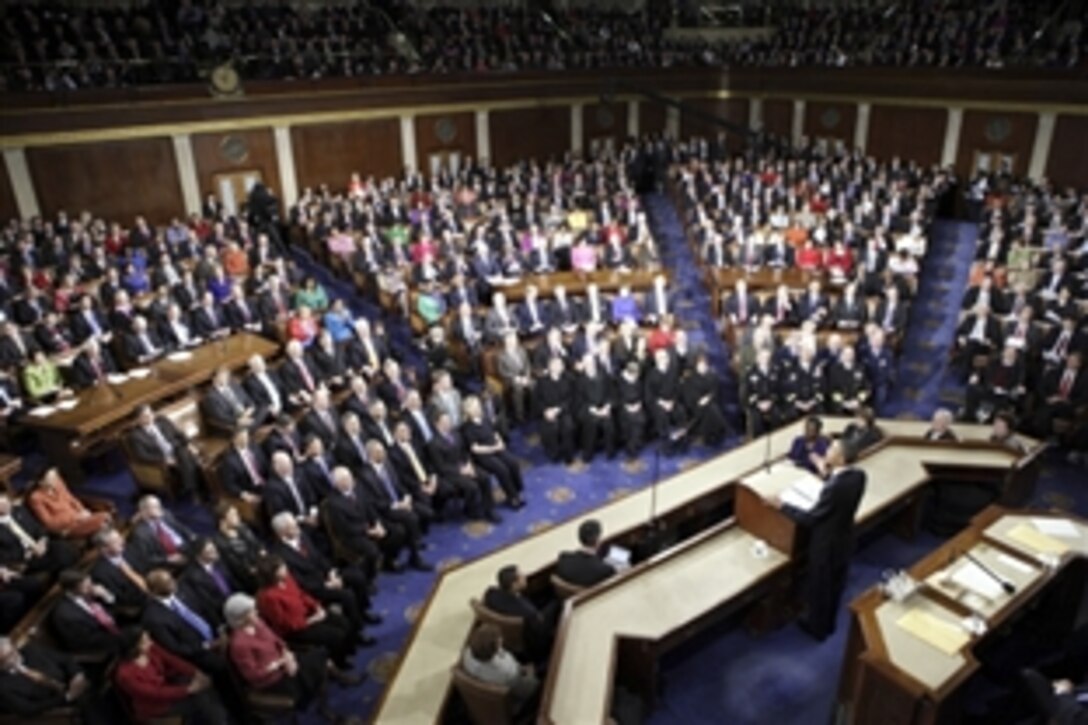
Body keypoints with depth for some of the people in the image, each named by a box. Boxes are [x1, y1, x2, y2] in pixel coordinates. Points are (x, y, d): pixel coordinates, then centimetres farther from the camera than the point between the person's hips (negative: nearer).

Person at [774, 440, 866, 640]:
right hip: (844, 539, 8)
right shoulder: (858, 475, -14)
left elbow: (810, 518, -27)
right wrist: (828, 471, 1)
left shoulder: (834, 487, -38)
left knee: (818, 588, 18)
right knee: (835, 585, 27)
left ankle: (817, 627, 40)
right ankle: (828, 623, 49)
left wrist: (783, 506, -18)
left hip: (827, 544, -7)